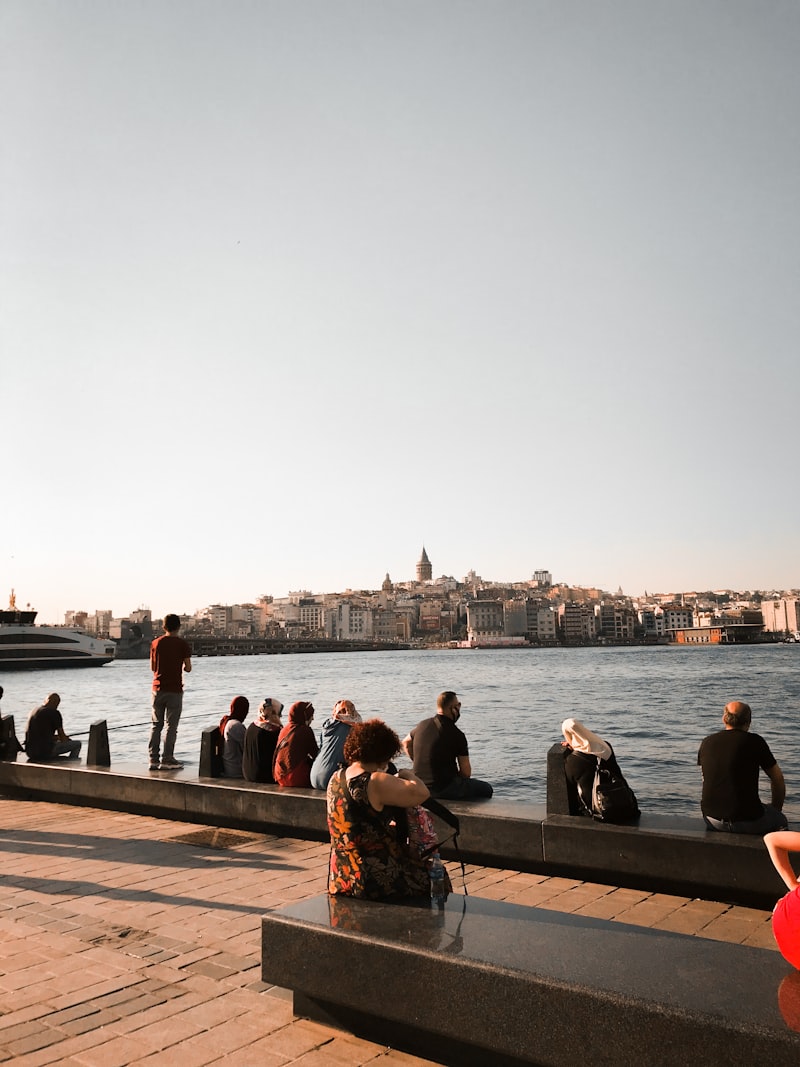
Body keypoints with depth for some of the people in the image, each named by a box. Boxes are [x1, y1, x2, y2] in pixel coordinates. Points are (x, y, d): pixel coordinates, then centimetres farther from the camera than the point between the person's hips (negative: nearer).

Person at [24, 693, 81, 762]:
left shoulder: (34, 711, 13)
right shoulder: (54, 713, -9)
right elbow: (63, 738, -5)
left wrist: (57, 737, 28)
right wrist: (68, 739, 17)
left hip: (30, 753, 8)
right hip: (45, 752, -8)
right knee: (77, 744, 5)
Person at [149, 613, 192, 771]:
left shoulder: (156, 643, 5)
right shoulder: (183, 644, -7)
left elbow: (152, 667, 10)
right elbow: (188, 668, -7)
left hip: (158, 688, 4)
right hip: (174, 689, -4)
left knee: (156, 725, 10)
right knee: (171, 726, 1)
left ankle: (153, 759, 11)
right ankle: (167, 760, 1)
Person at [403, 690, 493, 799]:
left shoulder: (423, 725, 2)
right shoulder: (456, 735, -16)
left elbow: (406, 743, 22)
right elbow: (466, 773, -13)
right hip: (444, 788, -7)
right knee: (486, 789, 13)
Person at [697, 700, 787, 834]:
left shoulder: (707, 742, 5)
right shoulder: (755, 741, -5)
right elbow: (778, 779, 5)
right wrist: (776, 809, 21)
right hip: (748, 822, -4)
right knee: (780, 820, 25)